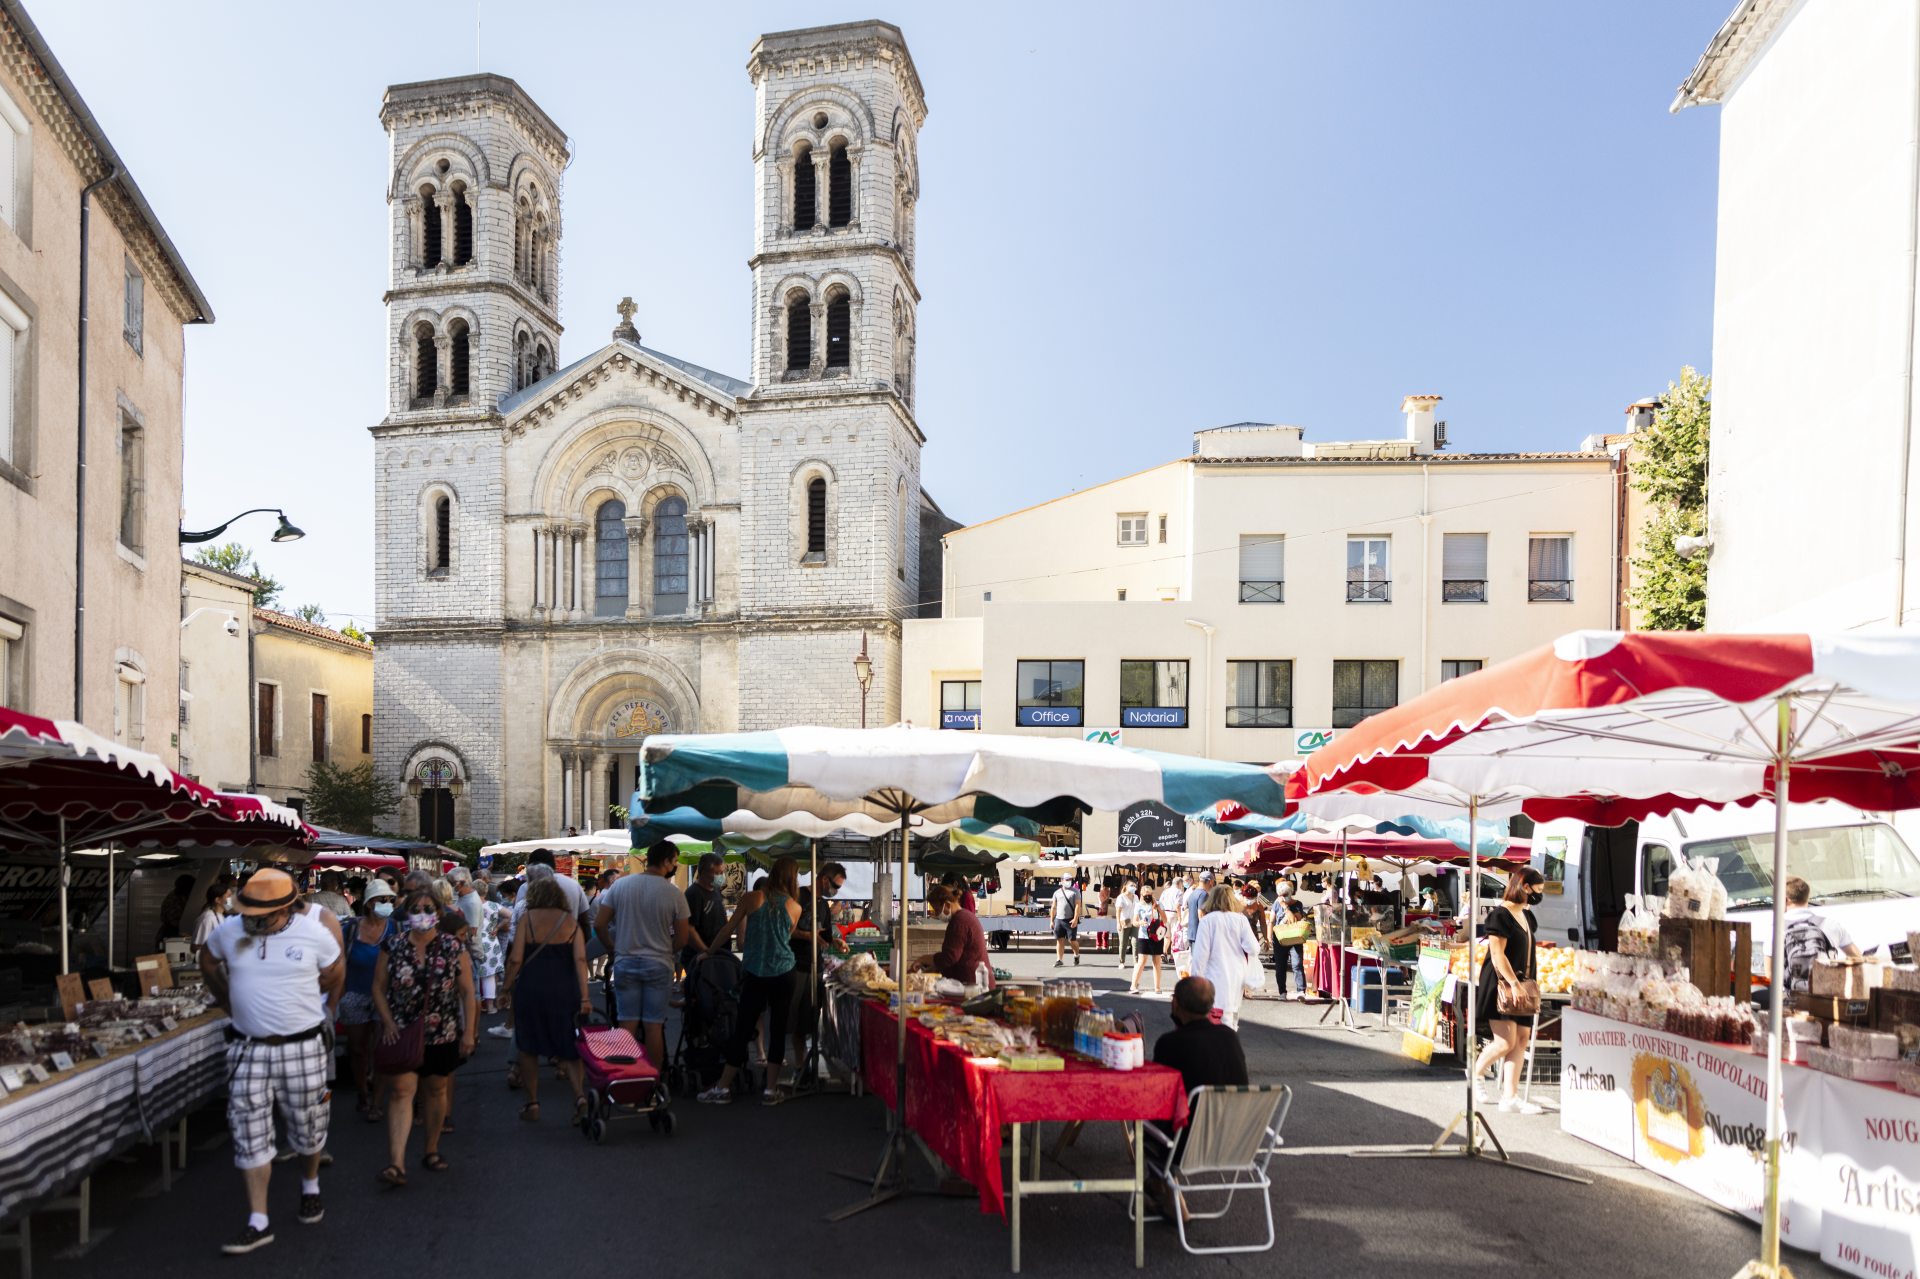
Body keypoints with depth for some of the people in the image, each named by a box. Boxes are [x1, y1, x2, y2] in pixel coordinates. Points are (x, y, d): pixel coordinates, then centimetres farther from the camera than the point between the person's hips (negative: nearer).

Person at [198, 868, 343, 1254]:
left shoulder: (313, 934, -12)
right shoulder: (228, 932, -6)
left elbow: (334, 974, 6)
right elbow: (209, 964, 17)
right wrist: (232, 1003, 15)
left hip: (302, 1047, -1)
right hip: (248, 1049, 2)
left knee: (308, 1127, 13)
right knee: (250, 1135, 3)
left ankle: (310, 1187, 40)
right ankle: (258, 1223, 12)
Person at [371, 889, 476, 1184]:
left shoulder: (454, 949, -4)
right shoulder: (392, 946, -1)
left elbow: (467, 993, -1)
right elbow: (379, 988, 4)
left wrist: (468, 1032, -5)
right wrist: (388, 1023, -9)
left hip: (443, 1035, 1)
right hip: (402, 1033, 0)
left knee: (436, 1090, 12)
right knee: (402, 1091, -9)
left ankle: (431, 1150, 29)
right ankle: (396, 1163, -11)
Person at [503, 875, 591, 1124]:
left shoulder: (528, 918, -2)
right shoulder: (571, 922, 4)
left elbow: (515, 959, -8)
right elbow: (580, 959, -5)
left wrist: (507, 986, 5)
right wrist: (584, 997, -7)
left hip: (531, 989, -2)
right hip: (564, 990, 2)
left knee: (529, 1047, 14)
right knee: (567, 1048, 11)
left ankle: (532, 1103, 18)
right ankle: (580, 1095, -7)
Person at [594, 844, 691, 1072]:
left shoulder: (620, 885, -3)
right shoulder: (674, 893, -9)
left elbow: (599, 924, -2)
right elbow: (682, 937, -4)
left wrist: (614, 948, 12)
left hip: (625, 963, 2)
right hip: (659, 966, -2)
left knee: (627, 1025, 9)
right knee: (654, 1027, 4)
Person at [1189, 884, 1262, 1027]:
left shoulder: (1207, 920, -7)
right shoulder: (1241, 919, 1)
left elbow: (1201, 953, -8)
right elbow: (1253, 948, -6)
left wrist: (1197, 977, 0)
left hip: (1217, 977, -4)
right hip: (1238, 976, 4)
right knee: (1233, 1014, 19)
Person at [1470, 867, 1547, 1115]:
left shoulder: (1526, 915, 15)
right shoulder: (1500, 914, -12)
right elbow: (1497, 955, -17)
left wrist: (1528, 982, 14)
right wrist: (1513, 983, -21)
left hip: (1520, 984, 9)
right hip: (1501, 984, -9)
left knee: (1522, 1037, 2)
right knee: (1506, 1041, -10)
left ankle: (1509, 1097, 5)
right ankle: (1477, 1072, 15)